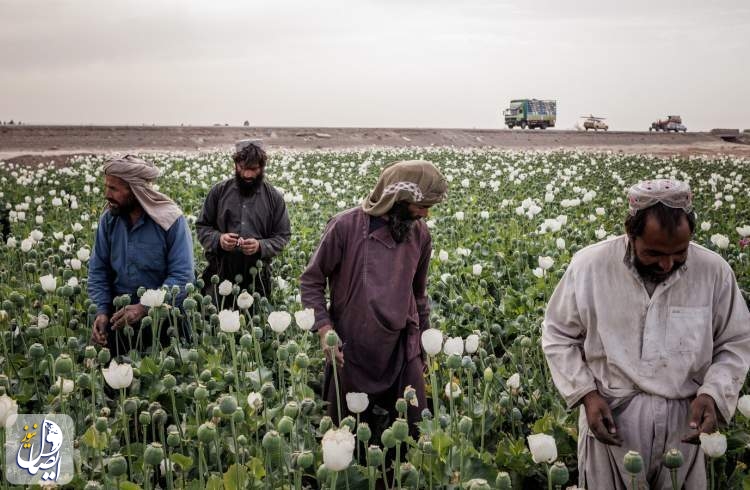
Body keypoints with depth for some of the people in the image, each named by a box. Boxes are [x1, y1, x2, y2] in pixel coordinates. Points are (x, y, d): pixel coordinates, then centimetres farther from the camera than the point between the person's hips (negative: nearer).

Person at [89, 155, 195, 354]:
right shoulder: (108, 218, -3)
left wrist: (144, 308, -28)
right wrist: (101, 311, -11)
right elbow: (98, 270, 3)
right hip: (119, 315, 4)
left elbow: (182, 276, -20)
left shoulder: (170, 220, -16)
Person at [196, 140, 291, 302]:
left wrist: (261, 246, -14)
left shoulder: (274, 197, 4)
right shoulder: (219, 191, 4)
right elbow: (202, 226, 9)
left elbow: (282, 236, 5)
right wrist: (218, 239, -12)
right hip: (218, 275, 0)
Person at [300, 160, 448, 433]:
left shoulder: (420, 234, 1)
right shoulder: (346, 226, -13)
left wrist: (425, 336, 20)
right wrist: (324, 328, -16)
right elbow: (311, 281, -5)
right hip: (352, 351, -3)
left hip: (403, 351, 3)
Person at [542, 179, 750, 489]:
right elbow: (558, 336, 1)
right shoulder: (589, 266, -10)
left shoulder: (714, 272, -7)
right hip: (609, 418, -1)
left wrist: (712, 394, -12)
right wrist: (586, 394, -10)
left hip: (683, 423, 1)